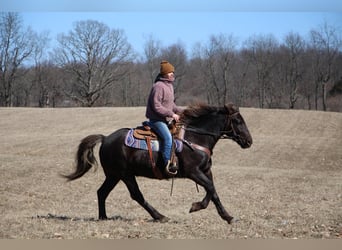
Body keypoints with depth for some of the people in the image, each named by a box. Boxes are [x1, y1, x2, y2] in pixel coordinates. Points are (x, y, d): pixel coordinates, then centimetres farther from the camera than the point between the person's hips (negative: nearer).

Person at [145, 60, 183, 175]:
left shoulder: (169, 85, 14)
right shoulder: (158, 86, -18)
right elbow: (156, 106, -22)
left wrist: (180, 111, 11)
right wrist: (171, 114, -21)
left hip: (166, 119, 11)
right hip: (156, 119, -11)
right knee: (168, 137, -28)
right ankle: (168, 164, -29)